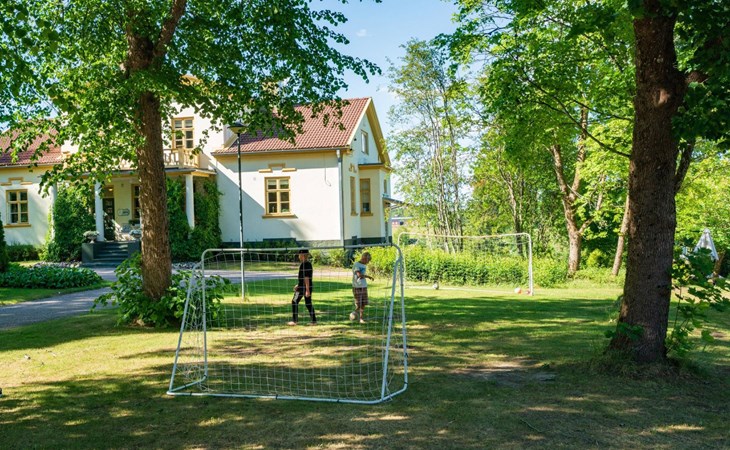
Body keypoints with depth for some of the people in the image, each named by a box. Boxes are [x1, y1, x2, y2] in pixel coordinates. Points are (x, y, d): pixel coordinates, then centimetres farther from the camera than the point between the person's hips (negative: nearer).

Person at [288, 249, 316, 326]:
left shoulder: (303, 264, -16)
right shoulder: (309, 263, 13)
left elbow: (306, 278, -21)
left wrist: (307, 290, -23)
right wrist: (298, 285, 27)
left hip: (303, 287, -9)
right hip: (308, 287, 9)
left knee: (294, 302, 1)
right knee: (308, 303, 12)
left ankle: (294, 321, 2)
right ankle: (314, 320, 11)